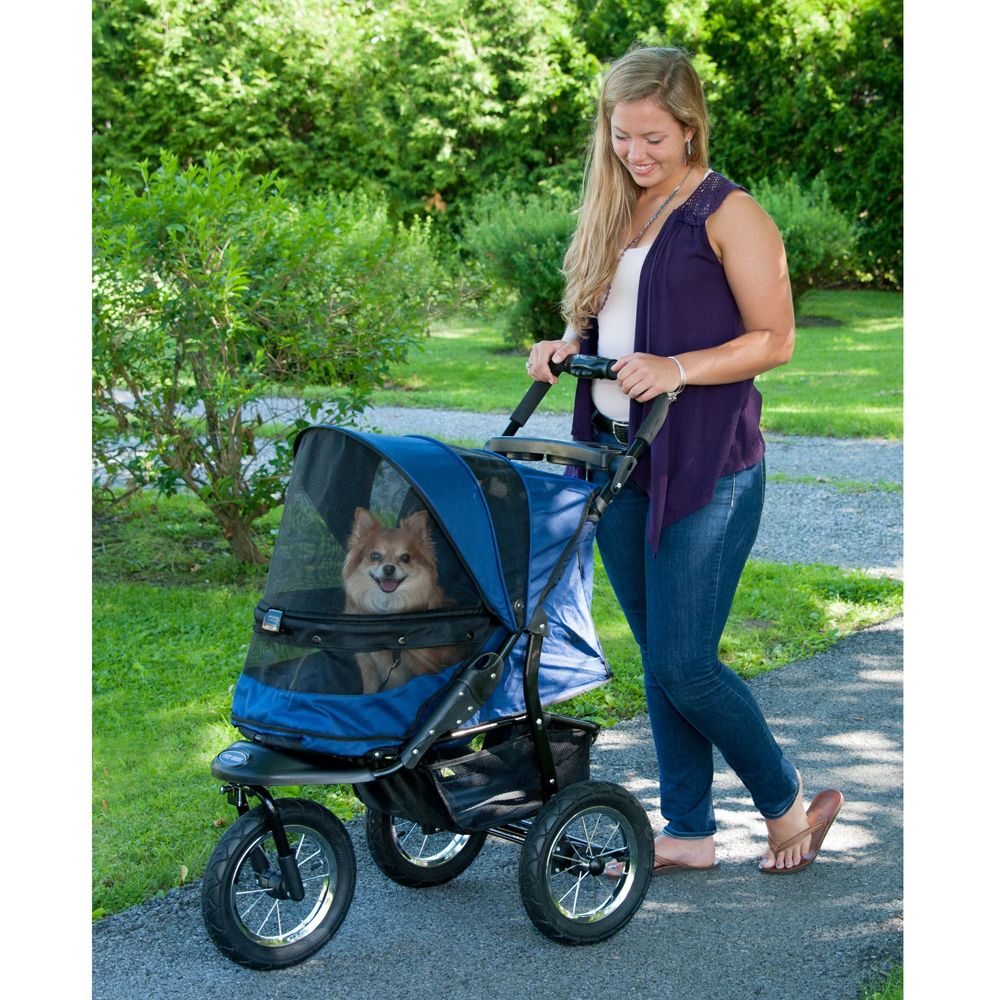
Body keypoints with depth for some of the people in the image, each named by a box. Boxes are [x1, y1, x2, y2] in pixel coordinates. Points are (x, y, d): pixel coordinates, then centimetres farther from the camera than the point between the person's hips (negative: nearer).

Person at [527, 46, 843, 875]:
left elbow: (775, 340, -10)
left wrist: (677, 369, -22)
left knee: (684, 664, -6)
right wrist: (566, 349, 2)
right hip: (618, 463, 7)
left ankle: (788, 802, 16)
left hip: (706, 468, -7)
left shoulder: (728, 215, -8)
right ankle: (689, 833, 22)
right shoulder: (617, 213, 14)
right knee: (658, 659, 11)